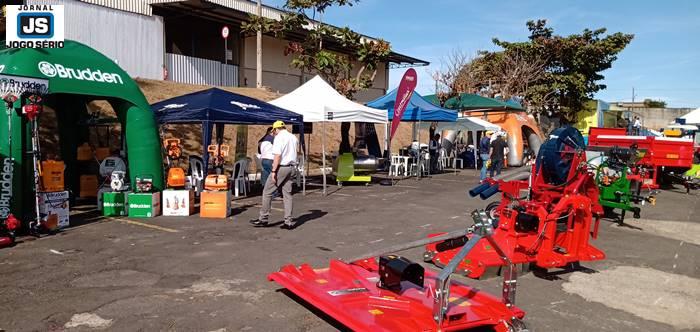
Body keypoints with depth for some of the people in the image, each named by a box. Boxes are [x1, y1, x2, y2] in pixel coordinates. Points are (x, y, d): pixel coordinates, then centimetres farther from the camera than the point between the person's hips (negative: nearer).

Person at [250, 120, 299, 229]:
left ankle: (263, 219, 5)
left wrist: (273, 171, -19)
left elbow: (277, 155, -18)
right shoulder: (294, 138, 13)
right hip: (291, 168, 8)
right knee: (287, 194, 9)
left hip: (281, 167, -8)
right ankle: (289, 221, 7)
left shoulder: (279, 137, -11)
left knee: (267, 192, 2)